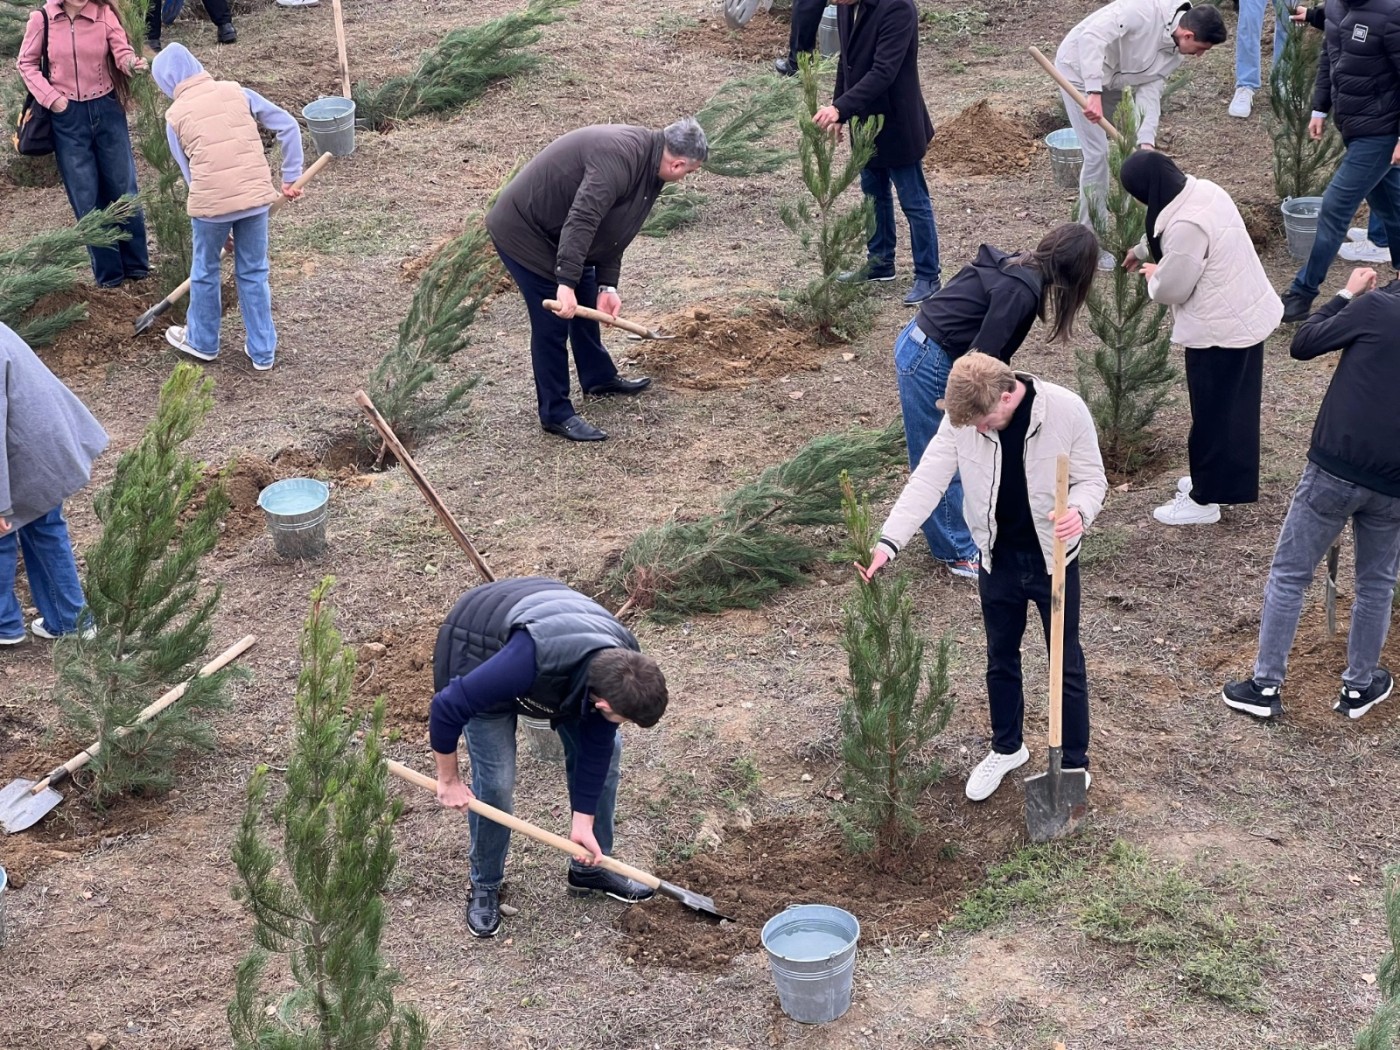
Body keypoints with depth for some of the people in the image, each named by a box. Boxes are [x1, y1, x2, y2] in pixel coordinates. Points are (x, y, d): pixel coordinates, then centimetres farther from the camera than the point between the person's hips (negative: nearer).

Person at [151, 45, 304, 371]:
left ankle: (202, 341, 38)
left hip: (211, 202, -2)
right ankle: (262, 351, 23)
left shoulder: (176, 115, 0)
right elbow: (288, 126, 3)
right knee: (253, 273, 16)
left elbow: (188, 170, 5)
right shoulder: (236, 92, 5)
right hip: (256, 196, 2)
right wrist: (291, 177, 9)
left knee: (205, 272, 20)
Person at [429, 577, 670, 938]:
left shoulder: (619, 667, -27)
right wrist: (448, 780, -21)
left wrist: (583, 822, -9)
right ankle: (484, 886, 13)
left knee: (607, 750, 1)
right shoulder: (533, 664, -47)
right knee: (495, 779, -12)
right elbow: (447, 707, -36)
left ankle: (589, 869, 19)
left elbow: (596, 746, -12)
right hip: (479, 648, -6)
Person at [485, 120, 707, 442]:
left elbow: (613, 230, 7)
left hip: (556, 232, 10)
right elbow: (581, 222, -38)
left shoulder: (647, 161, 3)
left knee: (588, 305, 21)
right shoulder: (619, 159, -30)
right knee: (553, 322, -6)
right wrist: (566, 283, -41)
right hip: (523, 232, -10)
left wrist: (607, 285, 0)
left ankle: (599, 378, 42)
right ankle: (555, 413, 5)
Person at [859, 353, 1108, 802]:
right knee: (1000, 659, 20)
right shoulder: (961, 417, -17)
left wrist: (1079, 511, -35)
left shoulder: (1067, 411, -23)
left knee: (1066, 665, 12)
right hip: (998, 559, 3)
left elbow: (1091, 478, -12)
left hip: (1054, 559, -3)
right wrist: (889, 541, -28)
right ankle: (1006, 748, 42)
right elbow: (928, 480, -17)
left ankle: (1074, 764, 29)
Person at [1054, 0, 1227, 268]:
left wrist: (1147, 140, -23)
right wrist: (1093, 93, -43)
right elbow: (1092, 36, -39)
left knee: (1135, 146, 11)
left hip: (1113, 80, 8)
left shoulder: (1176, 52, -8)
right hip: (1081, 69, -8)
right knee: (1098, 153, -10)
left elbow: (1150, 89, -10)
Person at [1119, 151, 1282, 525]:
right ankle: (1218, 479, 39)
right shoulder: (1203, 189, 0)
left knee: (1213, 412, 6)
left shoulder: (1185, 226, -30)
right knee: (1234, 405, 22)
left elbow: (1171, 288, -20)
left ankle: (1204, 499, 20)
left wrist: (1152, 273, 2)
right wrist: (1142, 251, 36)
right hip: (1247, 314, 10)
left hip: (1221, 328, -10)